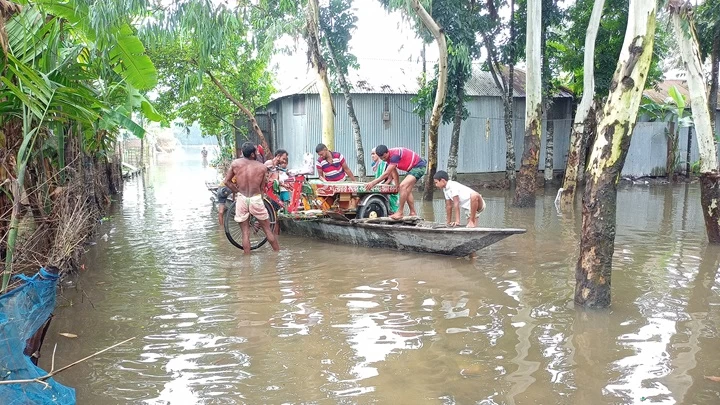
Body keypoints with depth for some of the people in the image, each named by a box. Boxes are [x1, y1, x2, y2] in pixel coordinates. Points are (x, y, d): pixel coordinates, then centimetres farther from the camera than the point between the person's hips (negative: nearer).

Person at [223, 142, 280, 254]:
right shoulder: (262, 167, -3)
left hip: (241, 199, 1)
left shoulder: (235, 163, -2)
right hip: (256, 199, -1)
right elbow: (262, 187, 3)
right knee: (268, 230, 13)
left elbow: (227, 181, 5)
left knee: (245, 232, 10)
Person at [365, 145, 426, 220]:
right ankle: (413, 213, 18)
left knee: (403, 186, -21)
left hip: (419, 166, -10)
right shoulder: (388, 157, 1)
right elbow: (394, 174, 9)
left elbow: (386, 174, -29)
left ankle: (400, 213, -18)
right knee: (407, 191, 10)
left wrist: (373, 183, -27)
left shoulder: (395, 155, -28)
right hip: (413, 168, 10)